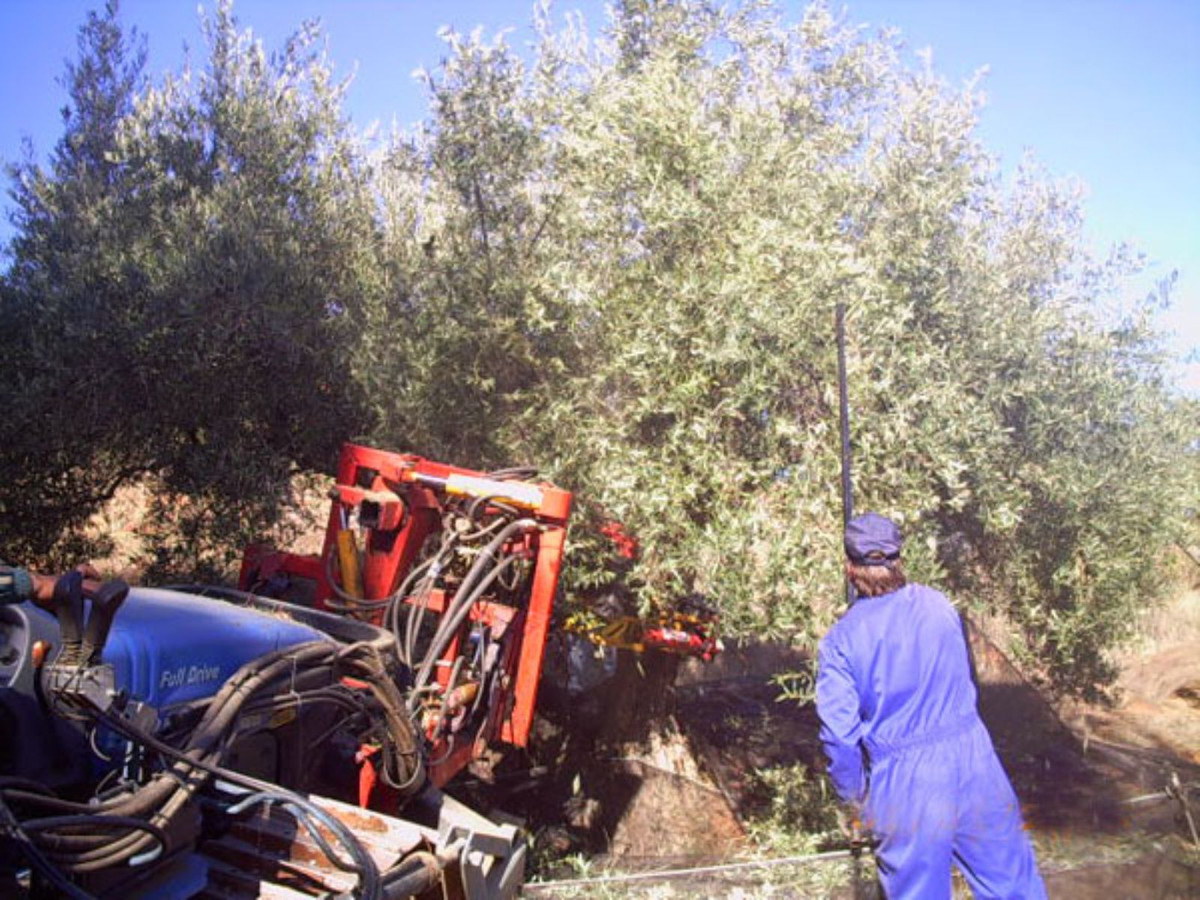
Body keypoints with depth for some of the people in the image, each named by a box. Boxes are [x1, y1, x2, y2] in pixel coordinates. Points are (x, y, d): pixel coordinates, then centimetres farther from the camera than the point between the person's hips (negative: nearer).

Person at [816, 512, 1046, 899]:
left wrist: (854, 796, 6)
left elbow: (840, 733, -10)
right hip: (973, 760, 3)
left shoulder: (840, 641, -13)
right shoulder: (939, 605, -3)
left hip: (903, 785, -2)